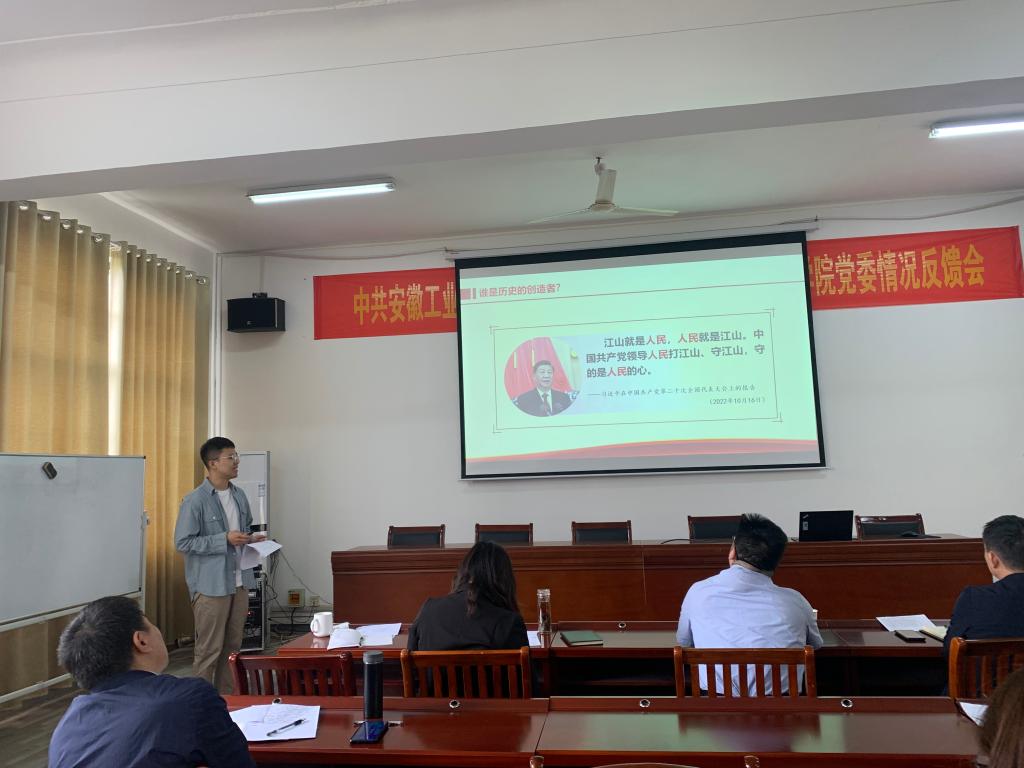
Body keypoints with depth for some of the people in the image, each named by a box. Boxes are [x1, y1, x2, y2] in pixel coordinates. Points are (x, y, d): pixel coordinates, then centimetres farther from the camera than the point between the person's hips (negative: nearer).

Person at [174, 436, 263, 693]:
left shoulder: (239, 495, 8)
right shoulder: (195, 501, -13)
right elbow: (183, 542, -15)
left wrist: (251, 538, -1)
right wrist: (225, 539, -20)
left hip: (239, 583, 7)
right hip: (211, 585, -7)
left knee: (232, 647, 15)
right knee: (209, 650, 2)